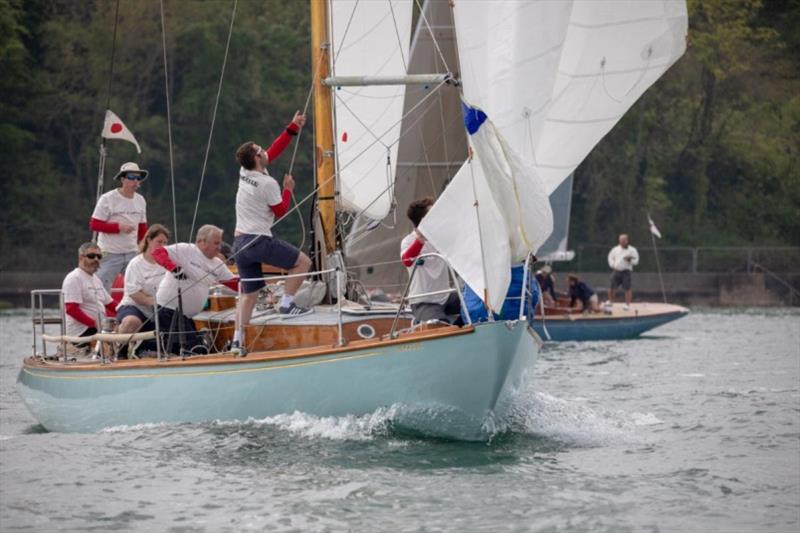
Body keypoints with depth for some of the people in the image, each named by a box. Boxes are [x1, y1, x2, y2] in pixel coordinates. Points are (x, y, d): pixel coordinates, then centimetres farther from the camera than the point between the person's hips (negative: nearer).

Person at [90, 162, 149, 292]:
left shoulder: (140, 201, 9)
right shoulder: (107, 199, -8)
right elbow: (94, 225, -9)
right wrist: (118, 227, -18)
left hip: (132, 253, 5)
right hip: (110, 254, -5)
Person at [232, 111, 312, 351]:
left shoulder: (245, 173, 9)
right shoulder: (267, 184, -14)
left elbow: (274, 151, 18)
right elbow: (281, 212, 0)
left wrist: (293, 127, 19)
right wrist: (288, 189, 12)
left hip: (240, 243, 8)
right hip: (259, 241, -8)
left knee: (249, 293, 10)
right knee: (303, 261, 4)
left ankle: (238, 340, 4)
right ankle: (286, 304, -1)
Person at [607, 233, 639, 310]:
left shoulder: (632, 250, 1)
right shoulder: (615, 249, 11)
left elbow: (636, 260, -1)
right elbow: (610, 257, 23)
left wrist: (630, 260, -20)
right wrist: (612, 265, 8)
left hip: (626, 271, -4)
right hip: (616, 271, 4)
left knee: (627, 288, -7)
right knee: (611, 287, 7)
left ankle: (628, 304, -1)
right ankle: (610, 301, 27)